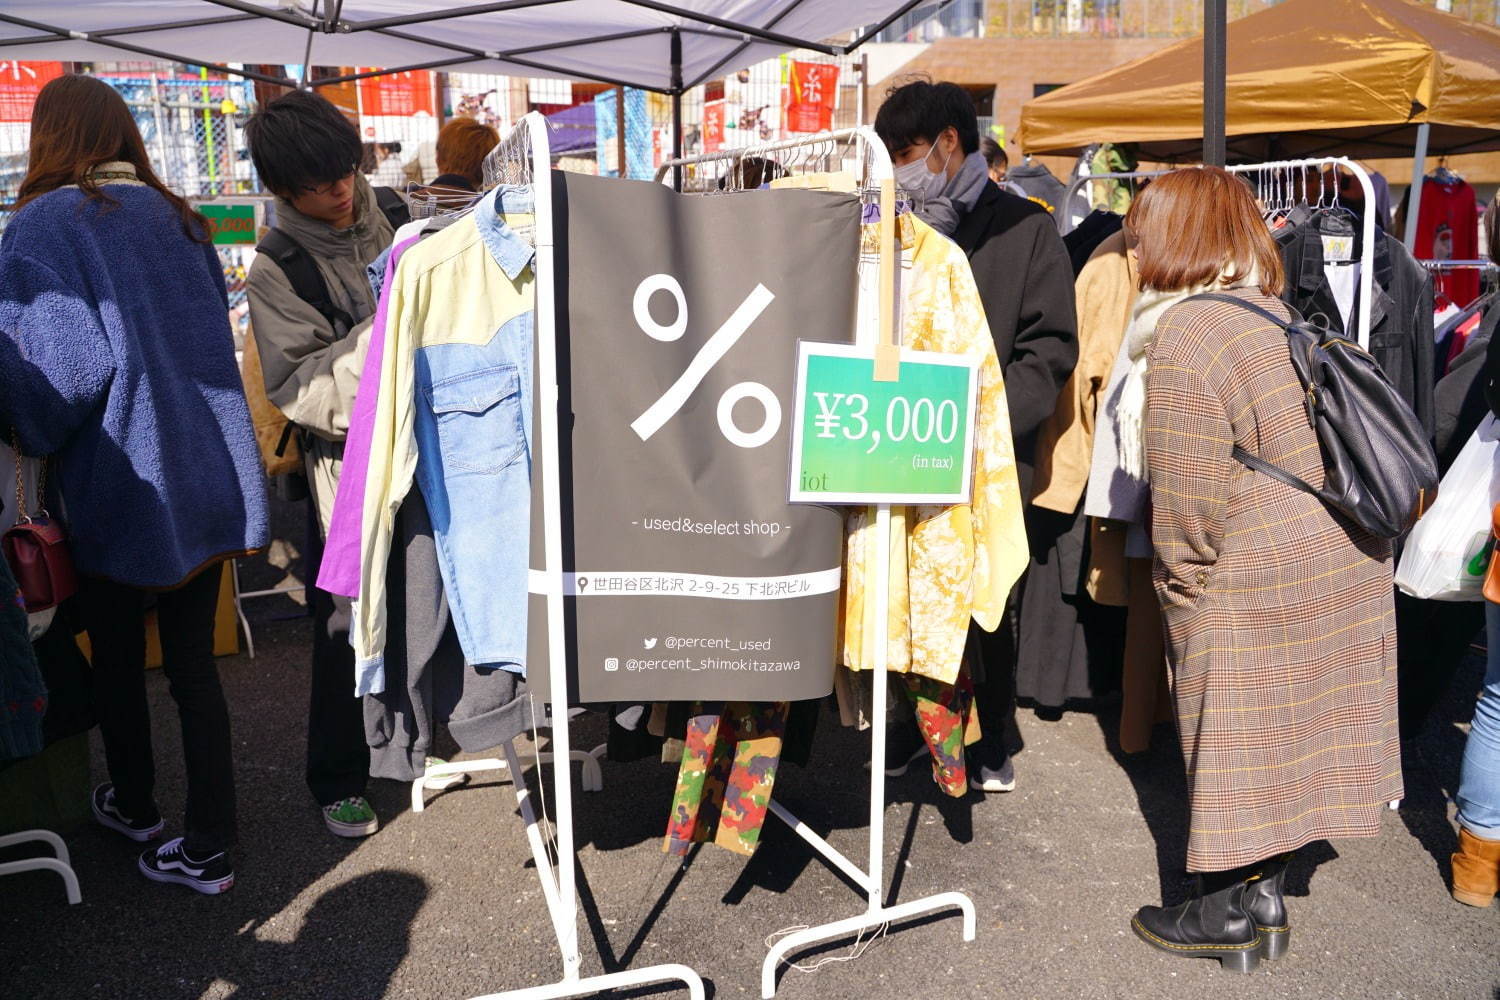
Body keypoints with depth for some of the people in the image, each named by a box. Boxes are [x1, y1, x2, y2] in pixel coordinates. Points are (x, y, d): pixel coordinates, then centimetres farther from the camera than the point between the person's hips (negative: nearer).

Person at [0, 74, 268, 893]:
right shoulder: (179, 221, 7)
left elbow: (67, 362, -17)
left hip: (123, 483, -4)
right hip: (210, 478, 5)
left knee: (117, 659, 17)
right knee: (193, 663, 10)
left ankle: (134, 807, 38)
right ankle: (208, 846, 15)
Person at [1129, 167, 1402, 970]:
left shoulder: (1182, 339, -17)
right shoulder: (1279, 317, 10)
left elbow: (1187, 499, -19)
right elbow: (1300, 453, 15)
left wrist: (1181, 593, -4)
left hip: (1254, 582, -8)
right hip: (1345, 564, 9)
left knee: (1234, 743, 7)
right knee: (1284, 736, 17)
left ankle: (1227, 914, 23)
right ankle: (1265, 900, 32)